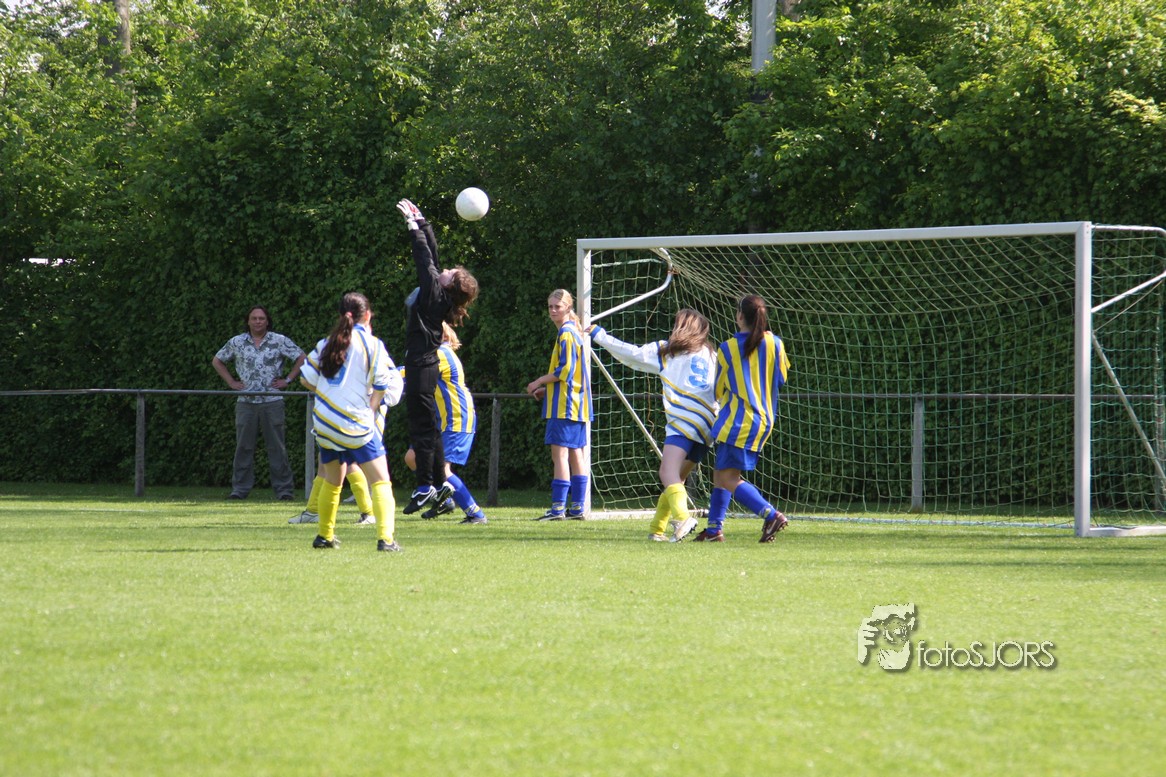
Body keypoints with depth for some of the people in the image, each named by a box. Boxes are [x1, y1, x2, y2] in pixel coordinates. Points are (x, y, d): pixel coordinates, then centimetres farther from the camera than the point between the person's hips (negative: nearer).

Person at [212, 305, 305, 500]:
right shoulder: (237, 343, 8)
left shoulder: (280, 341, 2)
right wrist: (231, 382, 9)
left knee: (277, 447, -2)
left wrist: (287, 380, -2)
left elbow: (301, 359, 6)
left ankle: (284, 489, 0)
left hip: (272, 402, -2)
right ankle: (240, 489, 8)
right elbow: (217, 361, 19)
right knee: (243, 447, 3)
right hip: (246, 402, 2)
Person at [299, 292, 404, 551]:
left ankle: (324, 535, 31)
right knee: (380, 481, -3)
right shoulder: (371, 344, -5)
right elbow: (383, 384, -11)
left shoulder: (327, 343, 9)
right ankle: (385, 537, -19)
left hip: (324, 422, 5)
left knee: (332, 480, 24)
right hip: (356, 422, -5)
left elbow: (306, 379, 11)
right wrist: (371, 409, 3)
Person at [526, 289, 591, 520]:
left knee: (560, 453, -10)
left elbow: (565, 371, -18)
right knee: (575, 454, 10)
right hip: (577, 404, 10)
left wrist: (540, 382, -7)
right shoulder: (574, 332, 18)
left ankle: (558, 507, -13)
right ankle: (577, 507, 13)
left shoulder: (566, 334, -12)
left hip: (565, 405, -10)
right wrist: (546, 389, 19)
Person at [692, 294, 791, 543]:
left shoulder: (728, 348, -6)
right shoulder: (775, 344, 3)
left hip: (737, 420, -7)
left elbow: (718, 390, 4)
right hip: (764, 420, 7)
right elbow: (781, 378, 16)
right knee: (721, 473, 17)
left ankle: (771, 515, -24)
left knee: (727, 478, -9)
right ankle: (714, 529, 17)